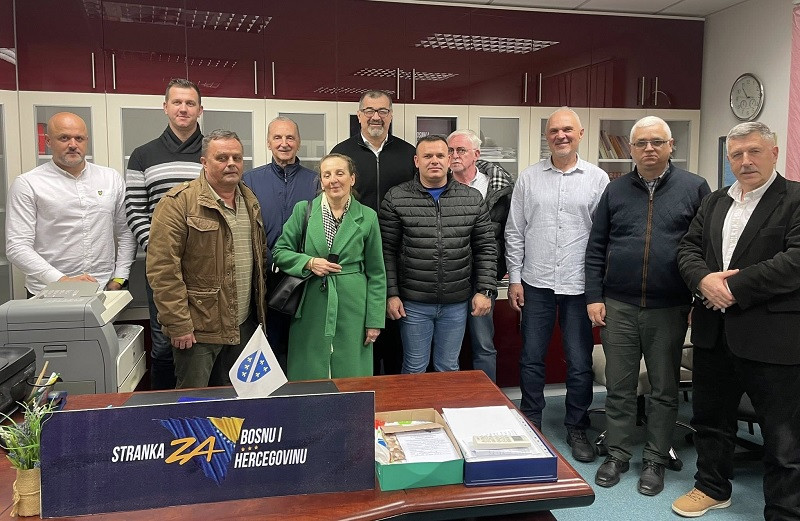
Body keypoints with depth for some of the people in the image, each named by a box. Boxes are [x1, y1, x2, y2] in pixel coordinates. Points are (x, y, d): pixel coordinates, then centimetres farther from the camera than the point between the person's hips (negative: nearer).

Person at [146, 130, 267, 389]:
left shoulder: (250, 201, 11)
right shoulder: (179, 202, -12)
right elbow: (163, 269, -16)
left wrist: (260, 309, 15)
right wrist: (178, 325, -17)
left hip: (244, 326, 6)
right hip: (198, 328, -6)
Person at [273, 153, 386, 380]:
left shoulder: (367, 217, 2)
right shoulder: (303, 210, 2)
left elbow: (376, 273, 4)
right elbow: (280, 252, 7)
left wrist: (375, 321, 1)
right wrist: (309, 262, -12)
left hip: (352, 308, 0)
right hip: (311, 308, 0)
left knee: (351, 375, 7)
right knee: (308, 376, 7)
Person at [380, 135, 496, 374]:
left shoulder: (473, 199, 3)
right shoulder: (396, 199, -3)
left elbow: (486, 248, 5)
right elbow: (387, 250, -3)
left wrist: (485, 290, -1)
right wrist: (391, 293, -7)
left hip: (457, 303, 2)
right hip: (413, 303, -2)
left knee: (449, 368, 15)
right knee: (414, 369, 10)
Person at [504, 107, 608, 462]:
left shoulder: (598, 178, 1)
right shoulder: (529, 177, 5)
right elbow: (514, 231, 6)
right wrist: (515, 279, 2)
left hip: (580, 285, -1)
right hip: (536, 284, 1)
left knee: (579, 363, 8)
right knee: (531, 359, 10)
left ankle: (577, 428, 26)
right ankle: (531, 425, 27)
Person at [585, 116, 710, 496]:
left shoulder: (694, 188, 1)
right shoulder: (615, 190, 6)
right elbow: (596, 247, 6)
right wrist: (594, 297, 0)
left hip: (669, 308, -1)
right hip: (618, 306, 1)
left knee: (664, 389, 10)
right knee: (619, 386, 9)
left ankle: (655, 461, 24)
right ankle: (617, 454, 24)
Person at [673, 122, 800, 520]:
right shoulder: (714, 203, 14)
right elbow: (689, 248, 9)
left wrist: (734, 286, -18)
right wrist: (704, 280, -11)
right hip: (714, 333, 7)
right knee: (711, 419, 20)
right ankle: (712, 488, 38)